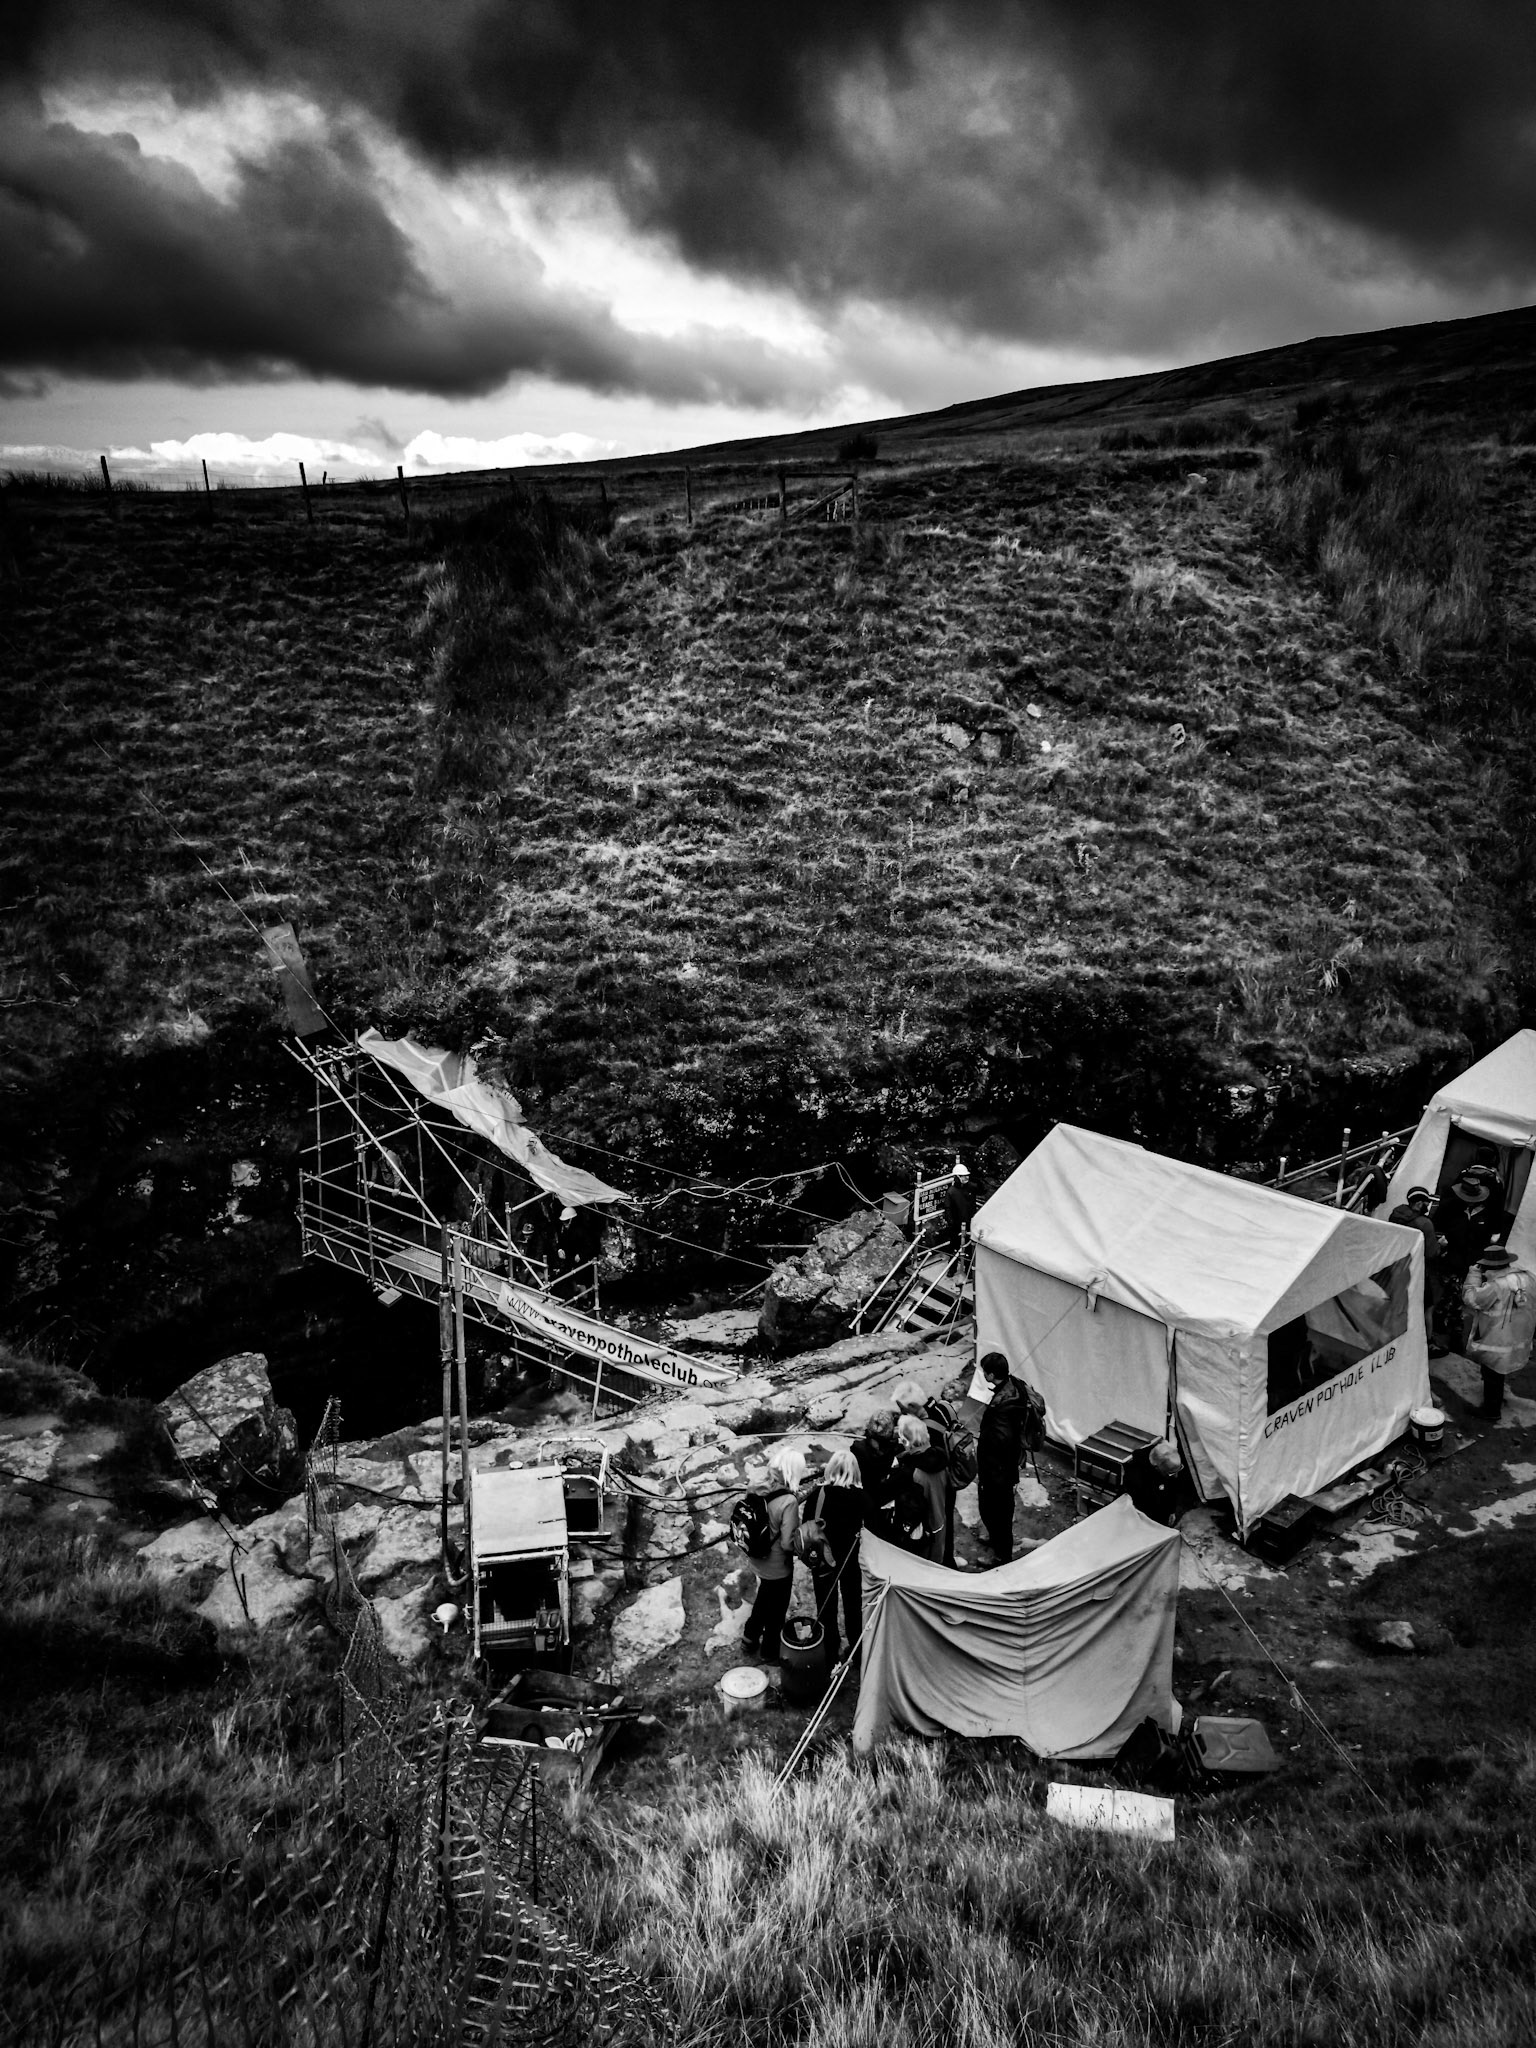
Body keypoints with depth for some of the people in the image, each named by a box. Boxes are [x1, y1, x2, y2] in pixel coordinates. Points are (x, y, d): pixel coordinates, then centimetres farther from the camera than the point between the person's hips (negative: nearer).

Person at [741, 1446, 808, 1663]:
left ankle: (751, 1634, 50)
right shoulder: (789, 1502, -31)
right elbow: (788, 1543, -27)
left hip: (760, 1560, 6)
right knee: (776, 1609, 19)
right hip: (778, 1566, -6)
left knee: (764, 1597, 32)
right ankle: (770, 1652, 38)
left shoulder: (764, 1489, -11)